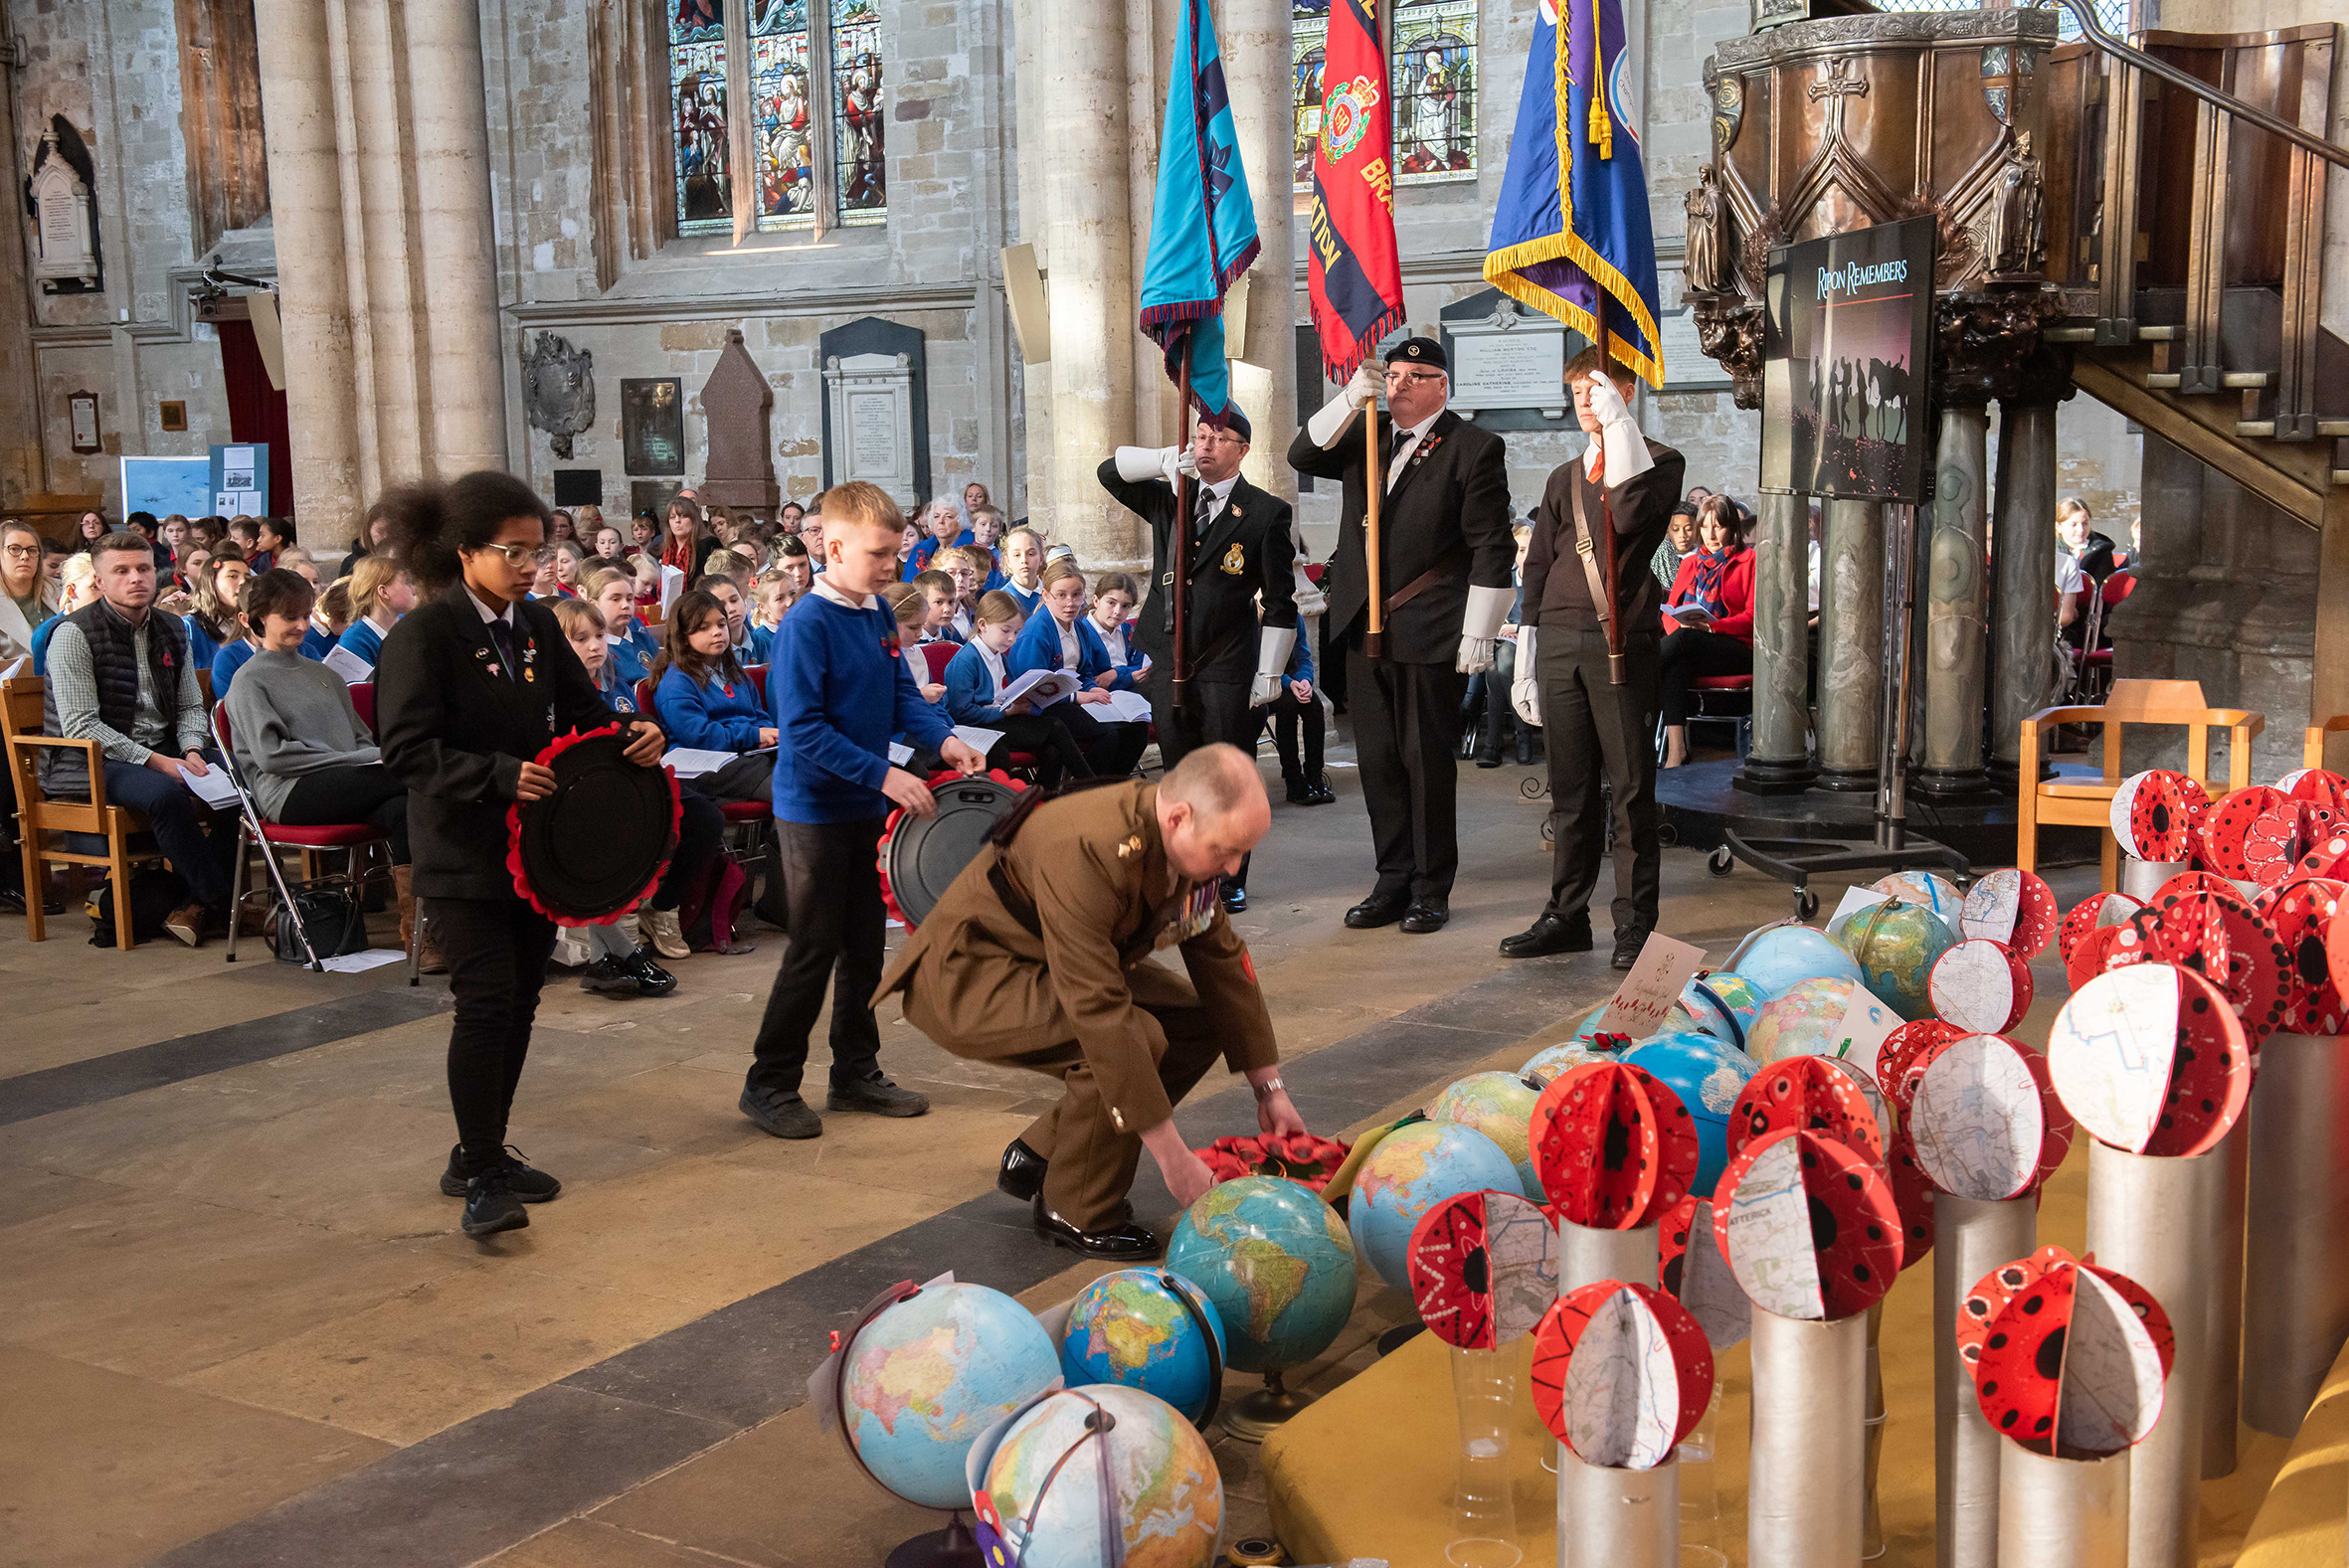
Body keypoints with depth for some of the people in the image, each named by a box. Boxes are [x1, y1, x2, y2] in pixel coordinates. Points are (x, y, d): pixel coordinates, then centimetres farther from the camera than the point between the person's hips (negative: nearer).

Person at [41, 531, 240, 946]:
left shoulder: (172, 631, 12)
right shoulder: (74, 634, -9)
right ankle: (217, 900, -21)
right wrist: (155, 761, -24)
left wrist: (192, 751, -7)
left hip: (162, 752, 7)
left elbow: (191, 707, 16)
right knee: (164, 793, -36)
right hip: (90, 763, -7)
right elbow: (80, 726, -17)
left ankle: (200, 900, -14)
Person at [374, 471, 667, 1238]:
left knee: (520, 1001, 12)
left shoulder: (538, 625, 8)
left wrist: (634, 734, -10)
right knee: (487, 1001, -10)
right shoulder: (423, 636, -12)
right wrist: (501, 775, -29)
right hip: (463, 854, -7)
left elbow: (581, 708, 12)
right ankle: (480, 1175, 1)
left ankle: (484, 1151, 26)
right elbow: (407, 749, -18)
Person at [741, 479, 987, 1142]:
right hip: (814, 809, -8)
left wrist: (943, 738, -6)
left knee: (865, 944, 14)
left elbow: (901, 692, 13)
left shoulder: (878, 614, 5)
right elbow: (804, 728, -23)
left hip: (868, 808, 8)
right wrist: (883, 773, -26)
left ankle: (857, 1072, 26)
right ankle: (769, 1084, 10)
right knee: (814, 949, -2)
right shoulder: (806, 623, -19)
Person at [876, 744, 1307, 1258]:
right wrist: (1174, 1157, -34)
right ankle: (1075, 1212, -7)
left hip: (1052, 968, 9)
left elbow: (1223, 959, 3)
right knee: (1134, 1037, -29)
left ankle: (1036, 1159, 9)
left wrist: (1270, 1088, 4)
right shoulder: (1087, 851, -36)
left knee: (1201, 1022, 0)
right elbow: (1098, 1015, -37)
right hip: (966, 981, -9)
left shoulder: (1193, 840, -8)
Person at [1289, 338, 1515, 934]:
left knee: (1428, 762, 0)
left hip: (1429, 634, -6)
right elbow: (1302, 455, 5)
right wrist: (1350, 401, -8)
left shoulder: (1474, 448, -3)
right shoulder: (1363, 435, 16)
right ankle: (1393, 883, 20)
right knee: (1379, 762, 10)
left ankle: (1431, 890, 11)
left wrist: (1478, 634, -11)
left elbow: (1490, 547, -6)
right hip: (1364, 631, 6)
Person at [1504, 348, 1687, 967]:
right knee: (1570, 788, 8)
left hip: (1622, 641, -5)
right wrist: (1525, 660, 12)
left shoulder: (1658, 462, 5)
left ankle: (1635, 923, 4)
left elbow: (1634, 517, -17)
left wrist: (1619, 424, -15)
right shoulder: (1564, 478, 20)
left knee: (1631, 788, -2)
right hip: (1559, 642, 5)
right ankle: (1567, 915, 16)